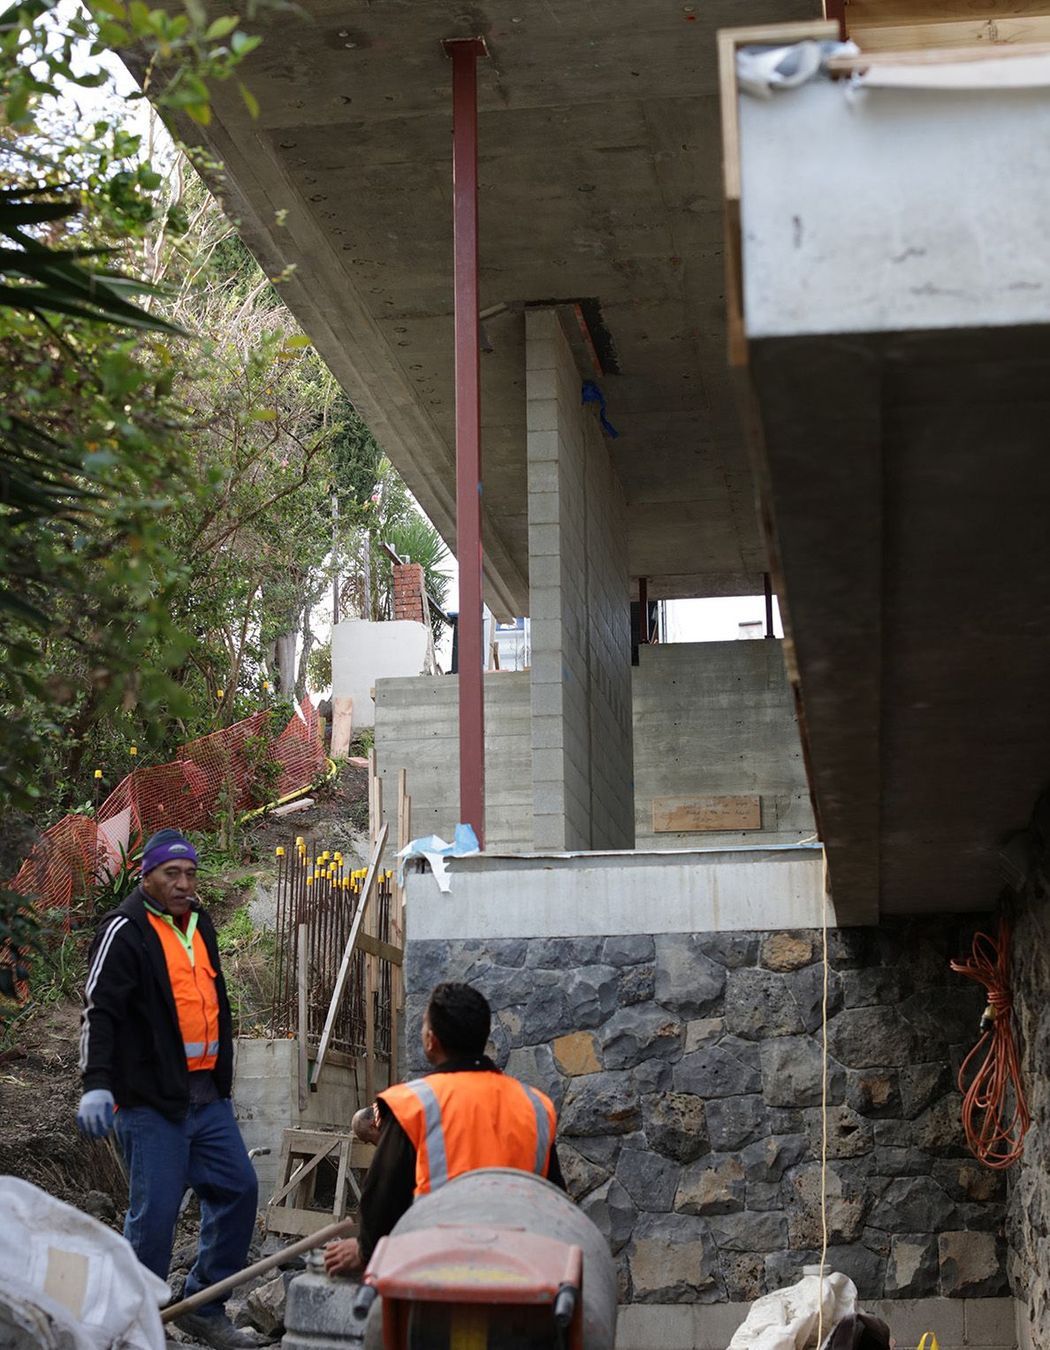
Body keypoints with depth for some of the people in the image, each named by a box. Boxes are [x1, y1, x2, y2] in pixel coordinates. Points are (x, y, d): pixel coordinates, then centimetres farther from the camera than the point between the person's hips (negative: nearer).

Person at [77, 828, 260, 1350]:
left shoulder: (200, 924, 16)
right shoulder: (126, 930, -9)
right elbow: (99, 1009, -16)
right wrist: (96, 1084, -27)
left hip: (206, 1096, 8)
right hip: (151, 1100, -8)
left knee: (238, 1189, 9)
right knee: (155, 1211, -6)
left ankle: (203, 1307, 21)